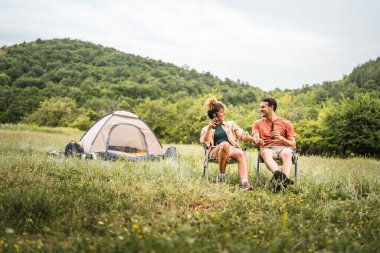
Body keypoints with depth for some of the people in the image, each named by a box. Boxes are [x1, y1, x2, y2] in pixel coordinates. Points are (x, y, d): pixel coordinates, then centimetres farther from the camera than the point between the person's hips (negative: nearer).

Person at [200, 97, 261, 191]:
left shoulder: (230, 124, 26)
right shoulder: (206, 129, 20)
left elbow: (242, 135, 13)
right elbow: (205, 143, 3)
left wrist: (254, 139, -4)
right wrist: (209, 128, -5)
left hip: (232, 149, 2)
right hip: (215, 151, -2)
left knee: (240, 153, -34)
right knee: (225, 144, -38)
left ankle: (245, 182, -51)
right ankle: (221, 176, -26)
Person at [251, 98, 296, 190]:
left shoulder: (286, 123, 17)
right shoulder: (258, 123, 22)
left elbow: (293, 144, 12)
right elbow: (255, 139, 5)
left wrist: (280, 138, -7)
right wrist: (257, 140, -21)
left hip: (283, 147, 0)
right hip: (267, 148, 0)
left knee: (287, 153, -38)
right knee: (265, 152, -38)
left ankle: (285, 180, -62)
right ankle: (278, 174, -66)